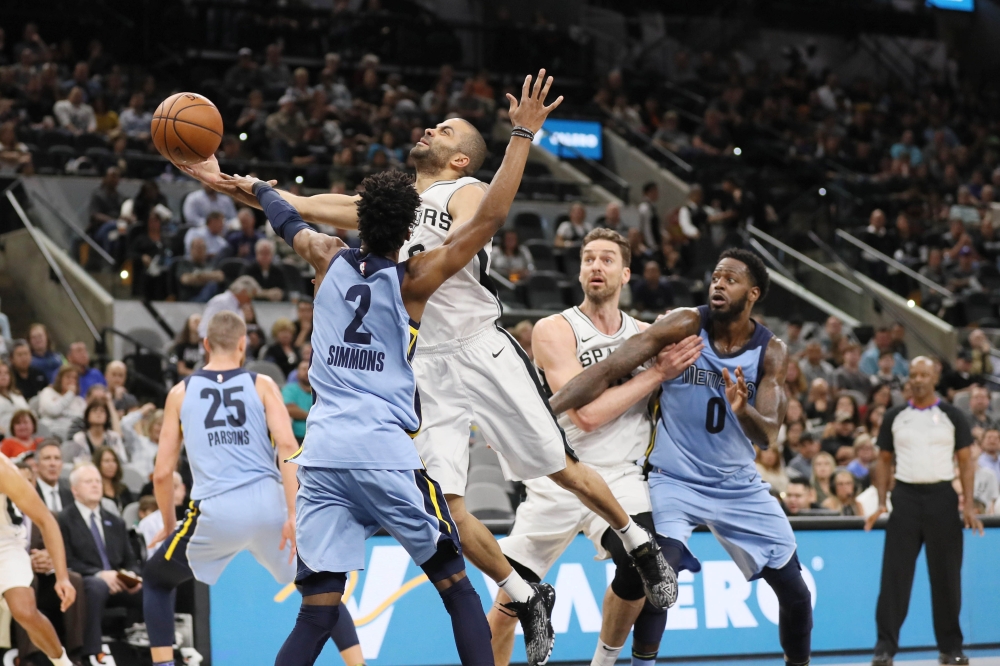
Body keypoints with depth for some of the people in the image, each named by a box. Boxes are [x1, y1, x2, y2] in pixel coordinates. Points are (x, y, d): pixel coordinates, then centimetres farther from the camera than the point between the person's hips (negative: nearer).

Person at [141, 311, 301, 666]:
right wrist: (293, 514, -9)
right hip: (267, 502, 0)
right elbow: (287, 444, -6)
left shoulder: (181, 392, 14)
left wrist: (169, 525, 28)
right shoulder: (261, 384, 10)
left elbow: (162, 473, 12)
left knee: (156, 579, 25)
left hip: (216, 511, 0)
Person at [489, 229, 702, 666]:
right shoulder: (554, 330, -7)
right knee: (508, 602, 0)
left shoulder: (647, 335, 7)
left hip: (620, 477, 2)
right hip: (558, 477, -2)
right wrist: (656, 373, -15)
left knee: (640, 568, -27)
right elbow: (587, 413, -17)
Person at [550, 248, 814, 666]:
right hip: (675, 482, -3)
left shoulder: (771, 352, -7)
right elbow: (608, 371, -20)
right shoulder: (685, 326, -14)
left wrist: (743, 410, -40)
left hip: (739, 486, 4)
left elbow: (767, 436, -17)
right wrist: (546, 412, -31)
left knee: (795, 592, 6)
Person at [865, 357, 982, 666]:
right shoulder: (894, 417, 8)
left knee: (946, 575, 3)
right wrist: (881, 502, 1)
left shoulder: (951, 416, 3)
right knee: (895, 574, -4)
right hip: (905, 496, 1)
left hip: (941, 496, -1)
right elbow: (884, 461, 12)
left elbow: (966, 462, 3)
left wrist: (969, 505, -7)